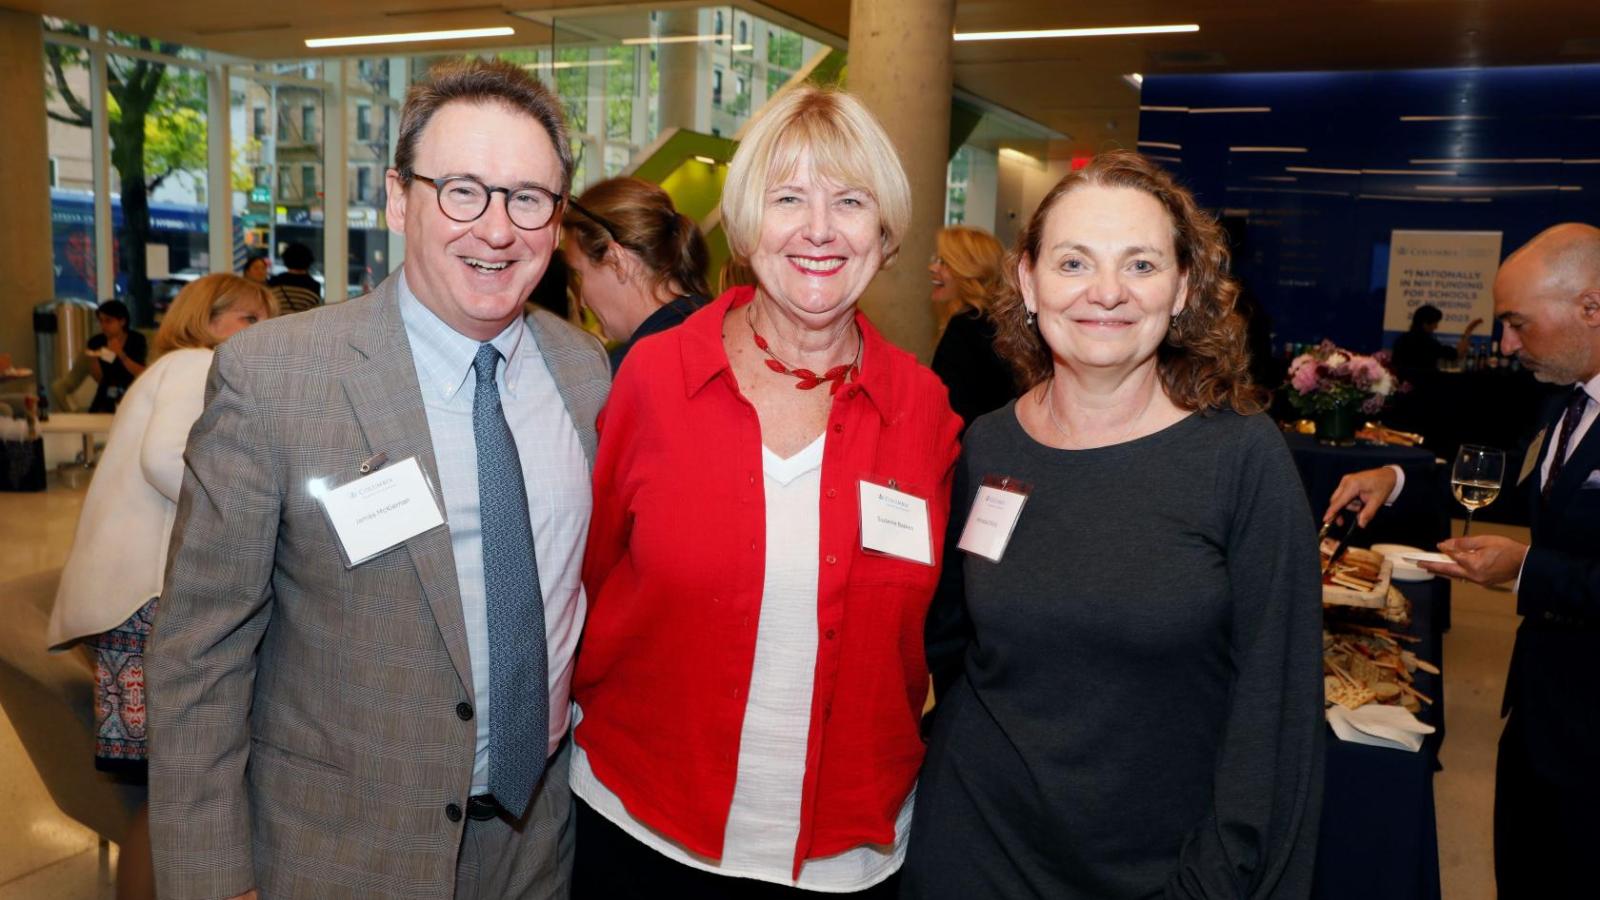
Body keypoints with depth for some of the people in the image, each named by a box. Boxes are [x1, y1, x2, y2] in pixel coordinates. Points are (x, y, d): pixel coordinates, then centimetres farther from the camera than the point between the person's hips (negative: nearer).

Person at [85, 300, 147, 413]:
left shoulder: (137, 340, -6)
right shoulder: (96, 342, 1)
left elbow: (142, 374, -15)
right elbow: (98, 379, 0)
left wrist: (121, 354, -26)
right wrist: (94, 360, -19)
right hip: (106, 398, 2)